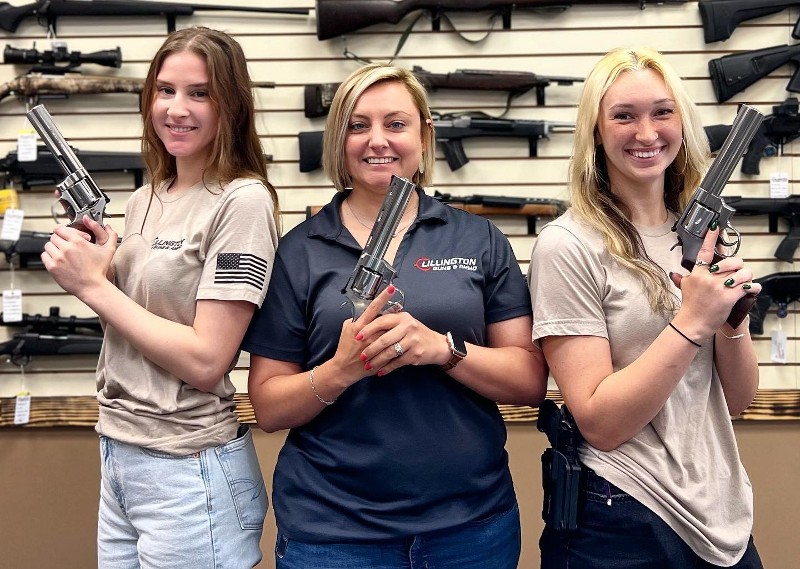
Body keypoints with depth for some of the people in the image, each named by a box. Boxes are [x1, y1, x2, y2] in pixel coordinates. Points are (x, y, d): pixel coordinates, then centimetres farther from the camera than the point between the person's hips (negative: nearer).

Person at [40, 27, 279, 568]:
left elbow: (205, 361, -20)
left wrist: (93, 285, -16)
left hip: (191, 472, -7)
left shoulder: (243, 202, -16)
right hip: (117, 453, 7)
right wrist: (102, 269, -3)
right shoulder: (146, 199, 8)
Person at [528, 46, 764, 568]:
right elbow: (600, 423, -18)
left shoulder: (701, 233, 4)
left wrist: (731, 316, -13)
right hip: (621, 526, -5)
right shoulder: (567, 246, -15)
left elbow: (737, 399, 4)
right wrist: (692, 320, -24)